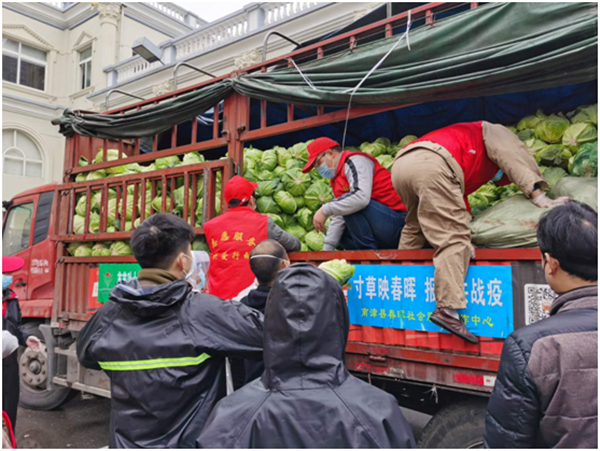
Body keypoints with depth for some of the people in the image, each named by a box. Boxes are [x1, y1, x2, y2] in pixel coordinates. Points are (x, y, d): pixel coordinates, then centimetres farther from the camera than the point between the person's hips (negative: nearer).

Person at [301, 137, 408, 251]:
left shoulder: (353, 161, -11)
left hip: (394, 222, -10)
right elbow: (338, 219, 10)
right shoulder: (336, 179, 16)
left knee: (347, 201, -23)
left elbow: (362, 197, -29)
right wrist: (326, 250, 3)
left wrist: (325, 210, -24)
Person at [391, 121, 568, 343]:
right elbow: (517, 159, 8)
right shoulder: (495, 132, 25)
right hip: (430, 164, -9)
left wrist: (463, 235, 29)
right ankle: (447, 308, -18)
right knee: (454, 238, -10)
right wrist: (540, 197, 5)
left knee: (415, 226, 26)